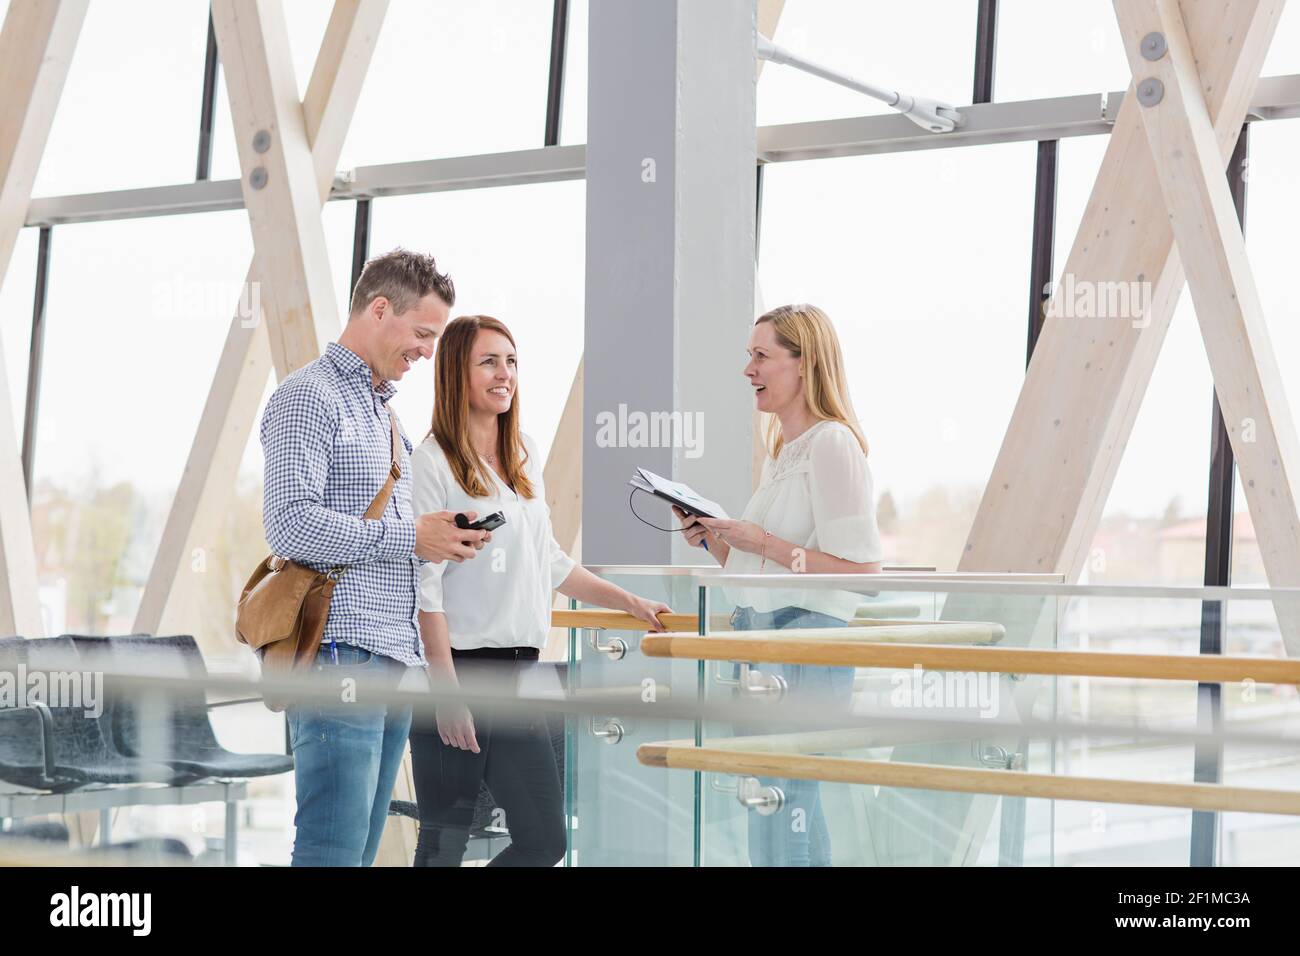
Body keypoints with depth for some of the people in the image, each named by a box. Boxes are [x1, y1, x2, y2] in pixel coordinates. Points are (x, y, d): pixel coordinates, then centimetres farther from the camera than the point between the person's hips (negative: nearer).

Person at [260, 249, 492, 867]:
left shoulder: (383, 412, 24)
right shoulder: (309, 397, -6)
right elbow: (291, 525, -19)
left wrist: (442, 540, 11)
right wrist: (409, 537, -14)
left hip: (392, 658, 10)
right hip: (339, 655, -9)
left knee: (361, 850, 9)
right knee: (332, 853, -12)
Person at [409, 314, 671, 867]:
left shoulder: (523, 458, 14)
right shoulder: (432, 463, -9)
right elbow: (423, 587, -13)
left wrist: (632, 604, 23)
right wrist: (447, 693, -18)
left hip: (516, 673, 7)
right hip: (456, 670, -7)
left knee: (544, 841, 4)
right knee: (444, 844, 0)